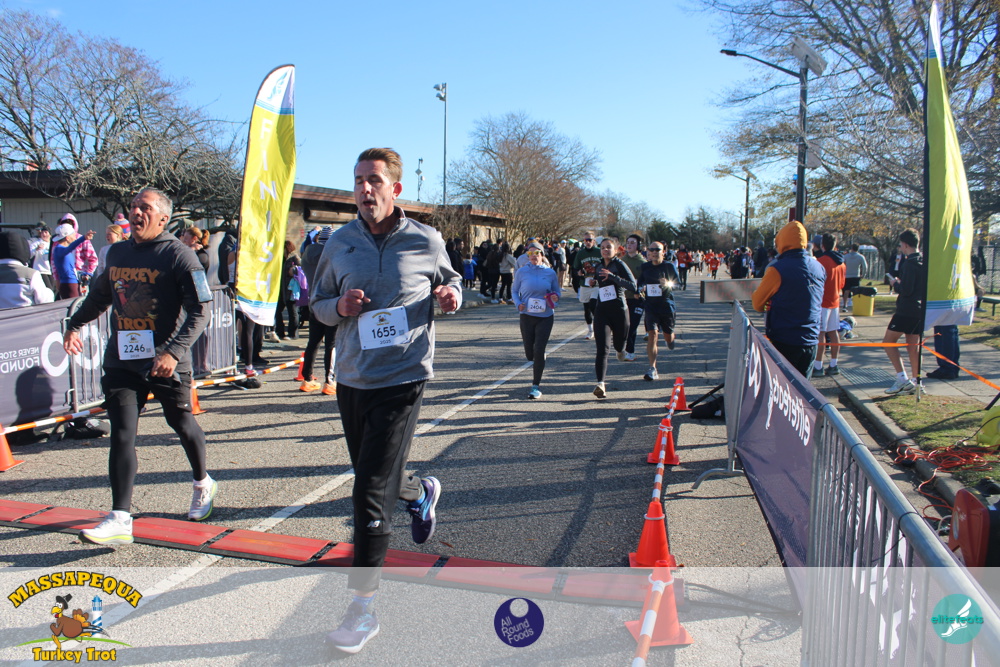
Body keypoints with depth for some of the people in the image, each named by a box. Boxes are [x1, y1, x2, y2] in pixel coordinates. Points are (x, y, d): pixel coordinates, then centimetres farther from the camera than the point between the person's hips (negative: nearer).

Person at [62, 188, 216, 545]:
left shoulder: (178, 255, -9)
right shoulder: (116, 253, 10)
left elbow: (200, 310, -15)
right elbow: (99, 294, 28)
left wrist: (174, 352, -25)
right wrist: (75, 324, 18)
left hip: (166, 363, -4)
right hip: (122, 359, 5)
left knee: (182, 424, 13)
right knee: (122, 434, -3)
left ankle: (202, 484, 38)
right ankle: (120, 519, -1)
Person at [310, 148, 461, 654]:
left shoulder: (425, 241, -3)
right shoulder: (339, 243, 4)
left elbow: (450, 280, 15)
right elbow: (316, 303, 12)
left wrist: (450, 295, -9)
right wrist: (339, 307, -10)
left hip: (402, 379, -4)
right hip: (352, 378, 5)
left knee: (370, 493, -9)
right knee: (376, 479, 21)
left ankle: (363, 607, 5)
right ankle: (421, 493, 57)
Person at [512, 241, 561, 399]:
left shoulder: (550, 272, 0)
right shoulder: (521, 272, -1)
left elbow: (557, 291, 10)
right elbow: (515, 291, 6)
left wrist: (555, 297, -13)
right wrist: (518, 304, -13)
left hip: (546, 316, -1)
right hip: (527, 316, 1)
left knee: (539, 351, -9)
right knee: (529, 354, 7)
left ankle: (536, 386, 2)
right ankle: (538, 360, 45)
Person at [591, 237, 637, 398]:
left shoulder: (619, 265, -5)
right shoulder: (599, 267, 11)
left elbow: (633, 285, -18)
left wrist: (612, 276, -25)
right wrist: (593, 284, 8)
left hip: (619, 310, -2)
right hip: (601, 311, 3)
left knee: (619, 344, 15)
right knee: (602, 348, -12)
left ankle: (619, 348, 55)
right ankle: (600, 384, -17)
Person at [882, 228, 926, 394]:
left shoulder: (910, 263, -17)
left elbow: (906, 290, -21)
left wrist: (895, 283, -2)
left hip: (907, 310, -9)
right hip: (920, 310, 9)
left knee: (888, 341, -1)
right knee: (913, 346, 13)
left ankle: (902, 378, -8)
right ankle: (916, 382, 14)